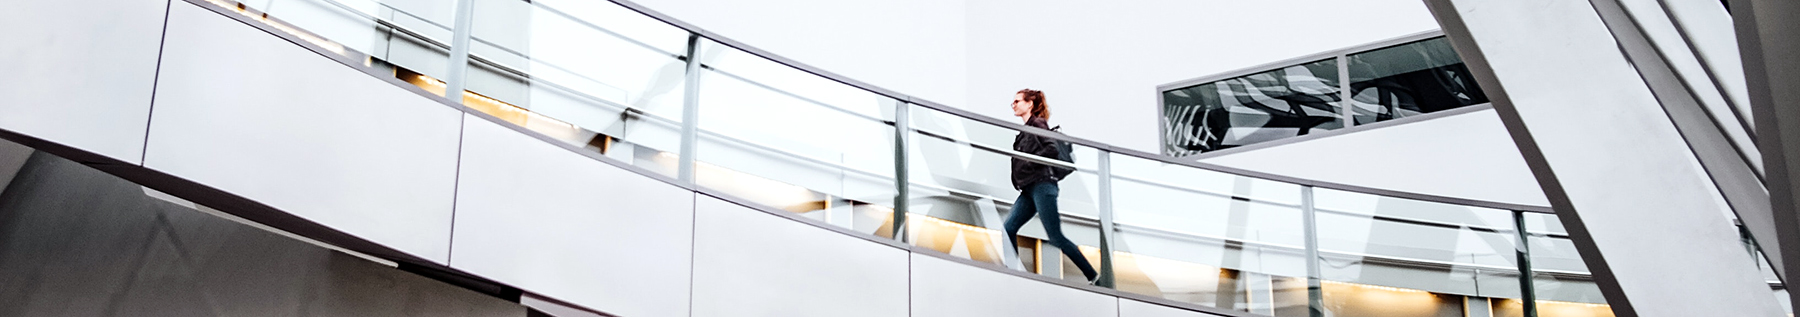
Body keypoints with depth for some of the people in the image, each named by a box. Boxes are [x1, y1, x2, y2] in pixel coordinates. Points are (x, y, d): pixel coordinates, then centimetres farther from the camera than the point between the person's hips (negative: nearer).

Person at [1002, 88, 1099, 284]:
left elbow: (1052, 149, -17)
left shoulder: (1037, 124, -4)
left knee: (1055, 237, -10)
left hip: (1041, 186, -9)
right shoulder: (1025, 131, 21)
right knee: (1008, 228, -5)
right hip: (1029, 189, 9)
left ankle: (1092, 275, -5)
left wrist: (1027, 162, -14)